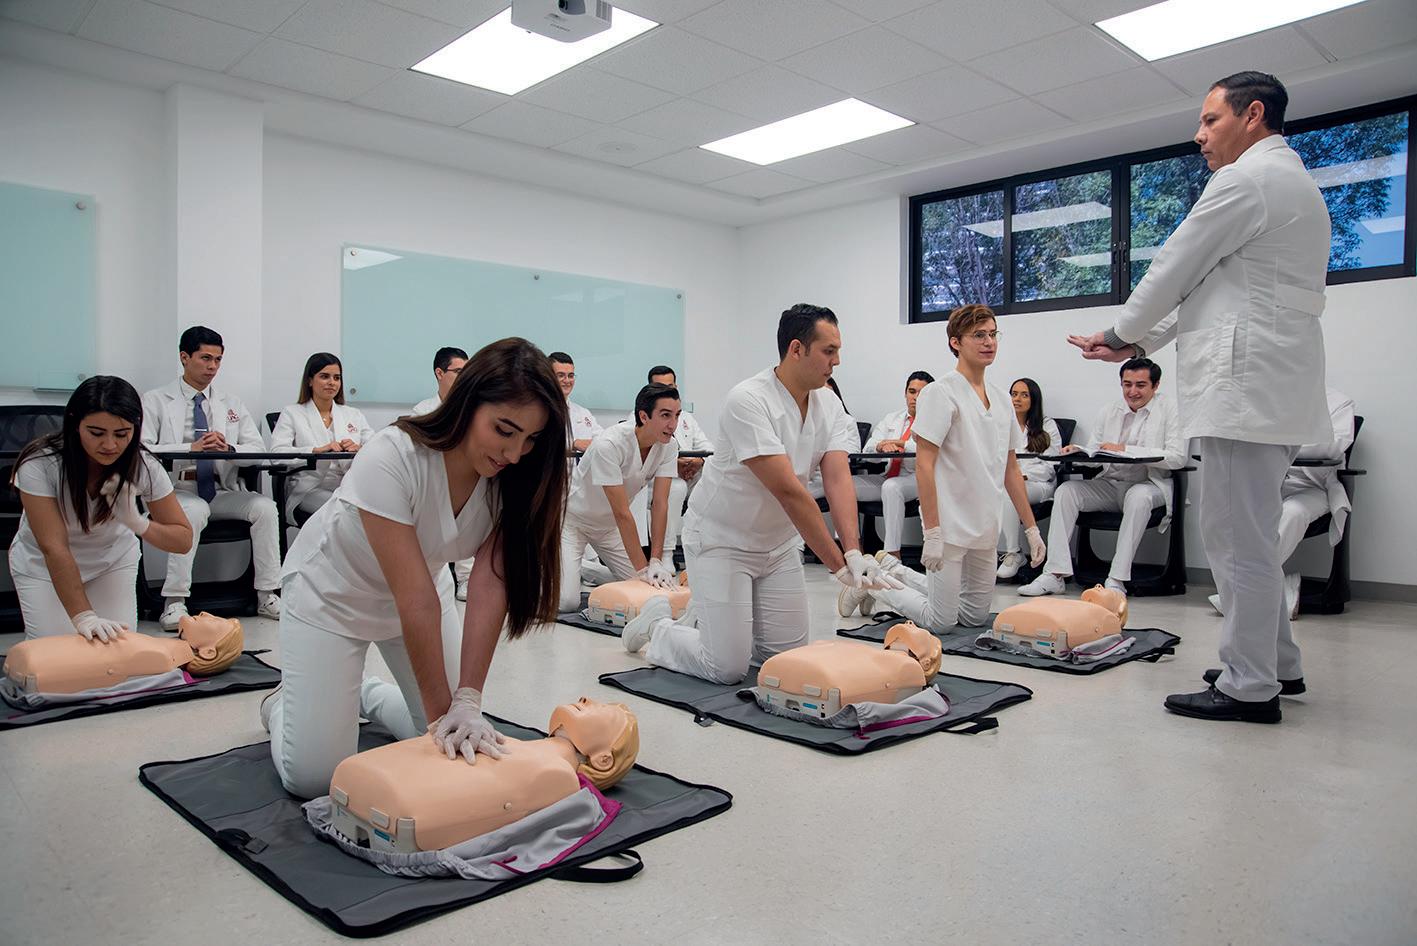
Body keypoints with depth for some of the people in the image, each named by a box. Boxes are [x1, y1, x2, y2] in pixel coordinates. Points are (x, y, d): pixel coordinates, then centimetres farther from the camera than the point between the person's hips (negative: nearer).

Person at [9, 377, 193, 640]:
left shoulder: (144, 467, -23)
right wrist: (84, 617, -40)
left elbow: (183, 540, -18)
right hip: (43, 565, -2)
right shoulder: (39, 463, -30)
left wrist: (137, 522, -38)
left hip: (113, 558, 2)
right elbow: (54, 547, -32)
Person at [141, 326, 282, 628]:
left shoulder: (231, 403, 18)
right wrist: (191, 448, -22)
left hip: (221, 492, 4)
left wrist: (228, 449, -14)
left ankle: (267, 595, -18)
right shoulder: (155, 401, 7)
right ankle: (174, 602, -30)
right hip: (176, 490, -3)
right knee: (194, 510, -36)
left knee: (264, 506, -23)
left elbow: (258, 449, 9)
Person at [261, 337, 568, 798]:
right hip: (332, 591, -5)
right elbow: (416, 602, -34)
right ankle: (283, 706, 25)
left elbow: (490, 587, -24)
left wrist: (467, 702, -30)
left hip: (422, 584, 5)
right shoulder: (390, 460, -35)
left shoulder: (511, 476, -20)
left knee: (461, 744, 1)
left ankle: (365, 695, 26)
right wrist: (442, 711, -30)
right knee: (313, 777, -7)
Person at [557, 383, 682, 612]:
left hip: (608, 525, 6)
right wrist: (643, 568, -32)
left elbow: (660, 505, -16)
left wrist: (656, 561, -24)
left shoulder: (668, 447, -14)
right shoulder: (609, 445, -33)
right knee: (566, 601, -19)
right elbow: (622, 513, -32)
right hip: (571, 518, -6)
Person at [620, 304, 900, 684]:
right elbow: (788, 490, -31)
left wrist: (854, 553, -29)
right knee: (728, 668, -7)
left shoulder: (830, 404, -3)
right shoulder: (748, 400, -26)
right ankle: (657, 625, 20)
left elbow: (838, 479, -14)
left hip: (779, 542, 7)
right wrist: (839, 566, -30)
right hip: (722, 540, -7)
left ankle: (715, 620, 32)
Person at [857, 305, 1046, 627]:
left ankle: (896, 572, 28)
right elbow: (924, 464, -16)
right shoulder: (940, 393, -11)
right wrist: (932, 533, -21)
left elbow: (1011, 470, 15)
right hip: (949, 525, -7)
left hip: (986, 528, 7)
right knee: (940, 621, -1)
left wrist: (1031, 528, 12)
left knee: (976, 618, 15)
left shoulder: (1001, 399, 11)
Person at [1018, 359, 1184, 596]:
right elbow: (1093, 455, 10)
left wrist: (1126, 450, -21)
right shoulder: (1108, 412, 11)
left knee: (1138, 497, -37)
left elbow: (1177, 457, -15)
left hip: (1149, 485, -4)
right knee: (1066, 490, -17)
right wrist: (1077, 451, -14)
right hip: (1110, 484, 4)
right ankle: (1055, 575, -24)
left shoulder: (1169, 410, -2)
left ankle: (1117, 580, -33)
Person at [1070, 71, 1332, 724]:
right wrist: (1138, 343, 18)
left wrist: (1120, 332, 10)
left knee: (1237, 536, -6)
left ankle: (1248, 687, 1)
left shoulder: (1246, 180, -8)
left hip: (1246, 383, -11)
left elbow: (1174, 270, -6)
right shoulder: (1294, 182, 25)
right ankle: (1275, 663, 26)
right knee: (1251, 533, 16)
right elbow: (1208, 283, 23)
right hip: (1274, 390, 11)